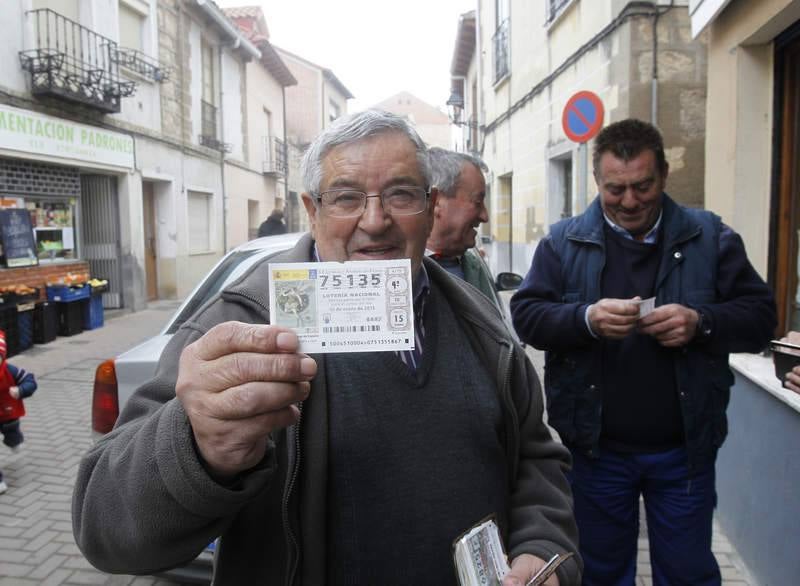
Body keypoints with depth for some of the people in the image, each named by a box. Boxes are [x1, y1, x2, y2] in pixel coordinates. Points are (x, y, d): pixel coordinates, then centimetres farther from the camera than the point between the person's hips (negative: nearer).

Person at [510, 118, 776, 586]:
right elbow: (525, 314, -8)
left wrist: (701, 322, -21)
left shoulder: (710, 236, 0)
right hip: (596, 447, 0)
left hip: (684, 449, 1)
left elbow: (760, 316, -1)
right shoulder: (564, 241, -2)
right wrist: (586, 319, -26)